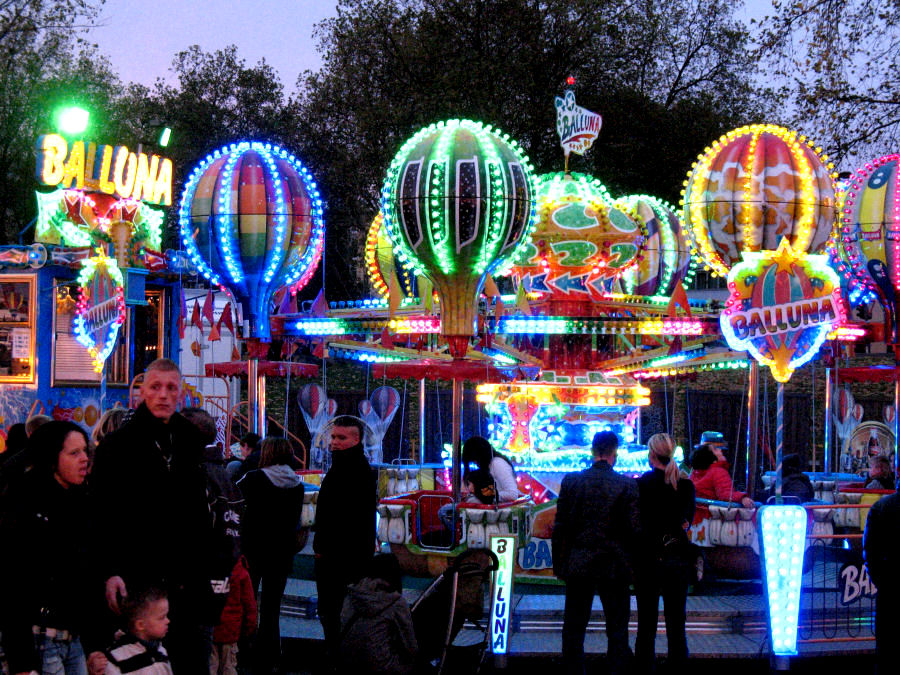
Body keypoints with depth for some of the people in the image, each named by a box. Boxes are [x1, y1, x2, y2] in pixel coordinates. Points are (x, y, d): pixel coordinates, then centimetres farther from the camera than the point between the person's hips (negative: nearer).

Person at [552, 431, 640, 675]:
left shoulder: (571, 481, -3)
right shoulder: (628, 485, -7)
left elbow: (560, 527, -1)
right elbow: (635, 529, -8)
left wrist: (559, 563, 8)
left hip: (578, 564, 1)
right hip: (615, 567, -1)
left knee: (573, 630, 9)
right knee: (617, 632, 8)